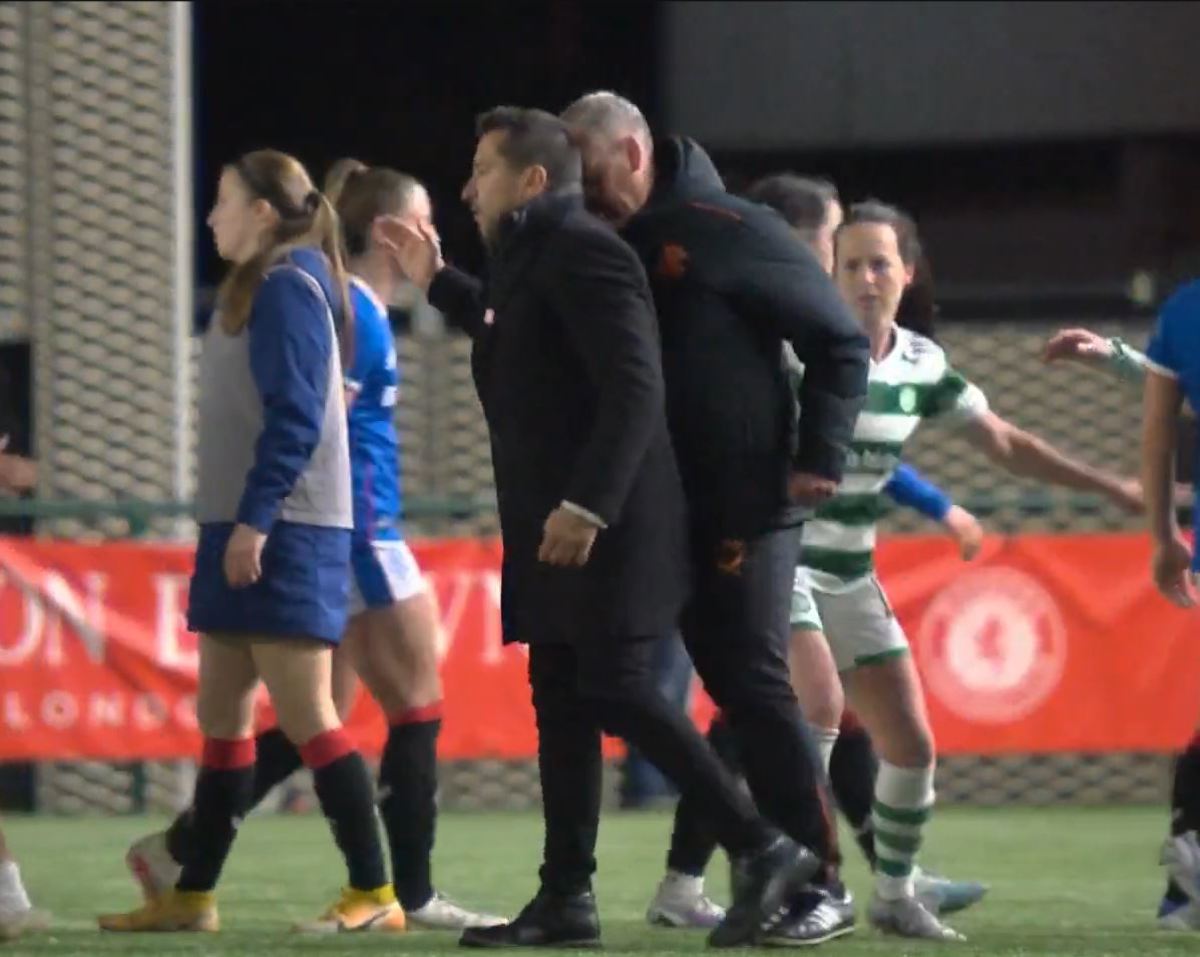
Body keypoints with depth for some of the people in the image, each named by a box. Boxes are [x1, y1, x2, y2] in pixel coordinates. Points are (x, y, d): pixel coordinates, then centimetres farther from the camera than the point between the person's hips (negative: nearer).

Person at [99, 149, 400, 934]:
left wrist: (255, 518, -22)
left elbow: (294, 416, -19)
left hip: (283, 535, -10)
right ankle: (193, 896, 16)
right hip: (245, 533, 10)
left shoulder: (288, 288, -11)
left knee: (304, 713, -10)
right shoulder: (261, 289, 18)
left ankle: (374, 893, -7)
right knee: (221, 716, 11)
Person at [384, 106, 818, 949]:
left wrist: (587, 504, -28)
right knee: (562, 699, 8)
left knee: (614, 690, -14)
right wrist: (437, 282, 38)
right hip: (557, 527, 10)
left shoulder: (581, 250, -14)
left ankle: (763, 850, -10)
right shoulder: (532, 256, 18)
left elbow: (634, 388, -23)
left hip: (605, 528, -10)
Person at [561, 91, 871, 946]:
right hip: (665, 514, 6)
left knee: (755, 689, -8)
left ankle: (820, 884, -3)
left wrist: (822, 453, -13)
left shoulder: (730, 232, -8)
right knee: (737, 690, 7)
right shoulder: (612, 251, 12)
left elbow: (840, 340, -7)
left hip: (746, 510, -6)